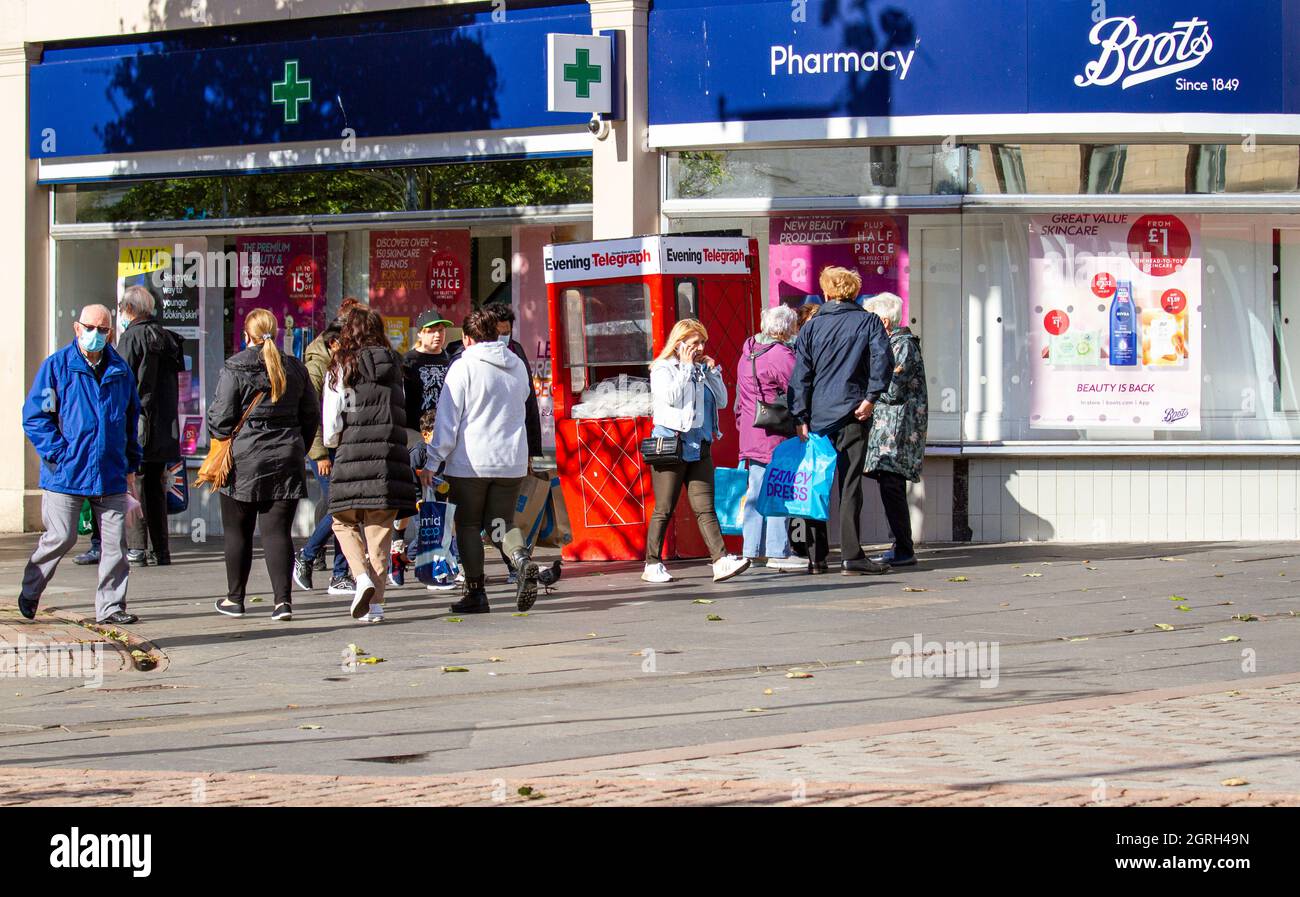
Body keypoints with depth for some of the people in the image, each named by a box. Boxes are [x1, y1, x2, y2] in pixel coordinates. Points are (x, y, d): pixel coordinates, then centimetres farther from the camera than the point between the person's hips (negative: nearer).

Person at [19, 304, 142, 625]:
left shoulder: (121, 370, 12)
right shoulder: (57, 366, -1)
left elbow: (132, 420, 21)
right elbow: (34, 416, -3)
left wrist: (131, 467, 17)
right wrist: (58, 454, -12)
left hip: (111, 475, 4)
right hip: (66, 474, -4)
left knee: (115, 542, 1)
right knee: (61, 538, -1)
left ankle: (110, 605, 9)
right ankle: (29, 593, 21)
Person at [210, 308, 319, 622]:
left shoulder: (234, 369, -9)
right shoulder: (295, 368, 4)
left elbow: (220, 418, -9)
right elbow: (312, 415, 10)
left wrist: (220, 439, 12)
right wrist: (298, 450, 20)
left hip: (244, 461, -3)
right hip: (286, 461, 3)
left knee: (237, 532, 10)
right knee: (278, 531, 3)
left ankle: (234, 598, 19)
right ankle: (283, 599, -8)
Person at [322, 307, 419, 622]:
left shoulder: (341, 369, -1)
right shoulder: (394, 367, 10)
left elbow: (331, 429, -3)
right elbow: (404, 413, 9)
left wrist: (332, 441, 16)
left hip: (354, 455, -3)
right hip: (390, 456, 3)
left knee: (344, 522, 13)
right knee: (380, 531, 8)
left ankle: (362, 577, -10)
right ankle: (376, 602, 6)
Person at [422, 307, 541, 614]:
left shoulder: (464, 366, -7)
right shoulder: (517, 366, 9)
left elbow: (448, 418, -9)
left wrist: (433, 461, -6)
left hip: (471, 461, -4)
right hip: (512, 461, 4)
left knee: (468, 525, 8)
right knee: (501, 522, 11)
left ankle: (476, 592, 6)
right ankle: (521, 559, -19)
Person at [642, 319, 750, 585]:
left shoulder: (702, 371, 17)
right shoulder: (663, 369, -1)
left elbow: (722, 401, 14)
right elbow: (671, 396, -19)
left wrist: (712, 371, 4)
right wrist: (686, 367, -11)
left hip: (700, 446, 5)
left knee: (705, 508, -3)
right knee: (664, 510, 0)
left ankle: (721, 561, -13)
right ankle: (652, 565, 8)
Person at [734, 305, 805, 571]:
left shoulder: (748, 351, 12)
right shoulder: (782, 356, -15)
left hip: (751, 433, 9)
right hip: (776, 433, -9)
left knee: (756, 491, 11)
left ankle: (752, 549, 13)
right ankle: (778, 552, -6)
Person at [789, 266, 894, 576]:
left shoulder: (811, 327, 8)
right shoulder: (868, 321, 3)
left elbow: (800, 374, 4)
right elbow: (883, 358, -13)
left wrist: (801, 417, 4)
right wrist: (871, 397, -7)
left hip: (817, 416, 2)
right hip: (851, 415, -2)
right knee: (849, 484, -3)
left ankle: (816, 555, 10)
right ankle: (851, 556, -8)